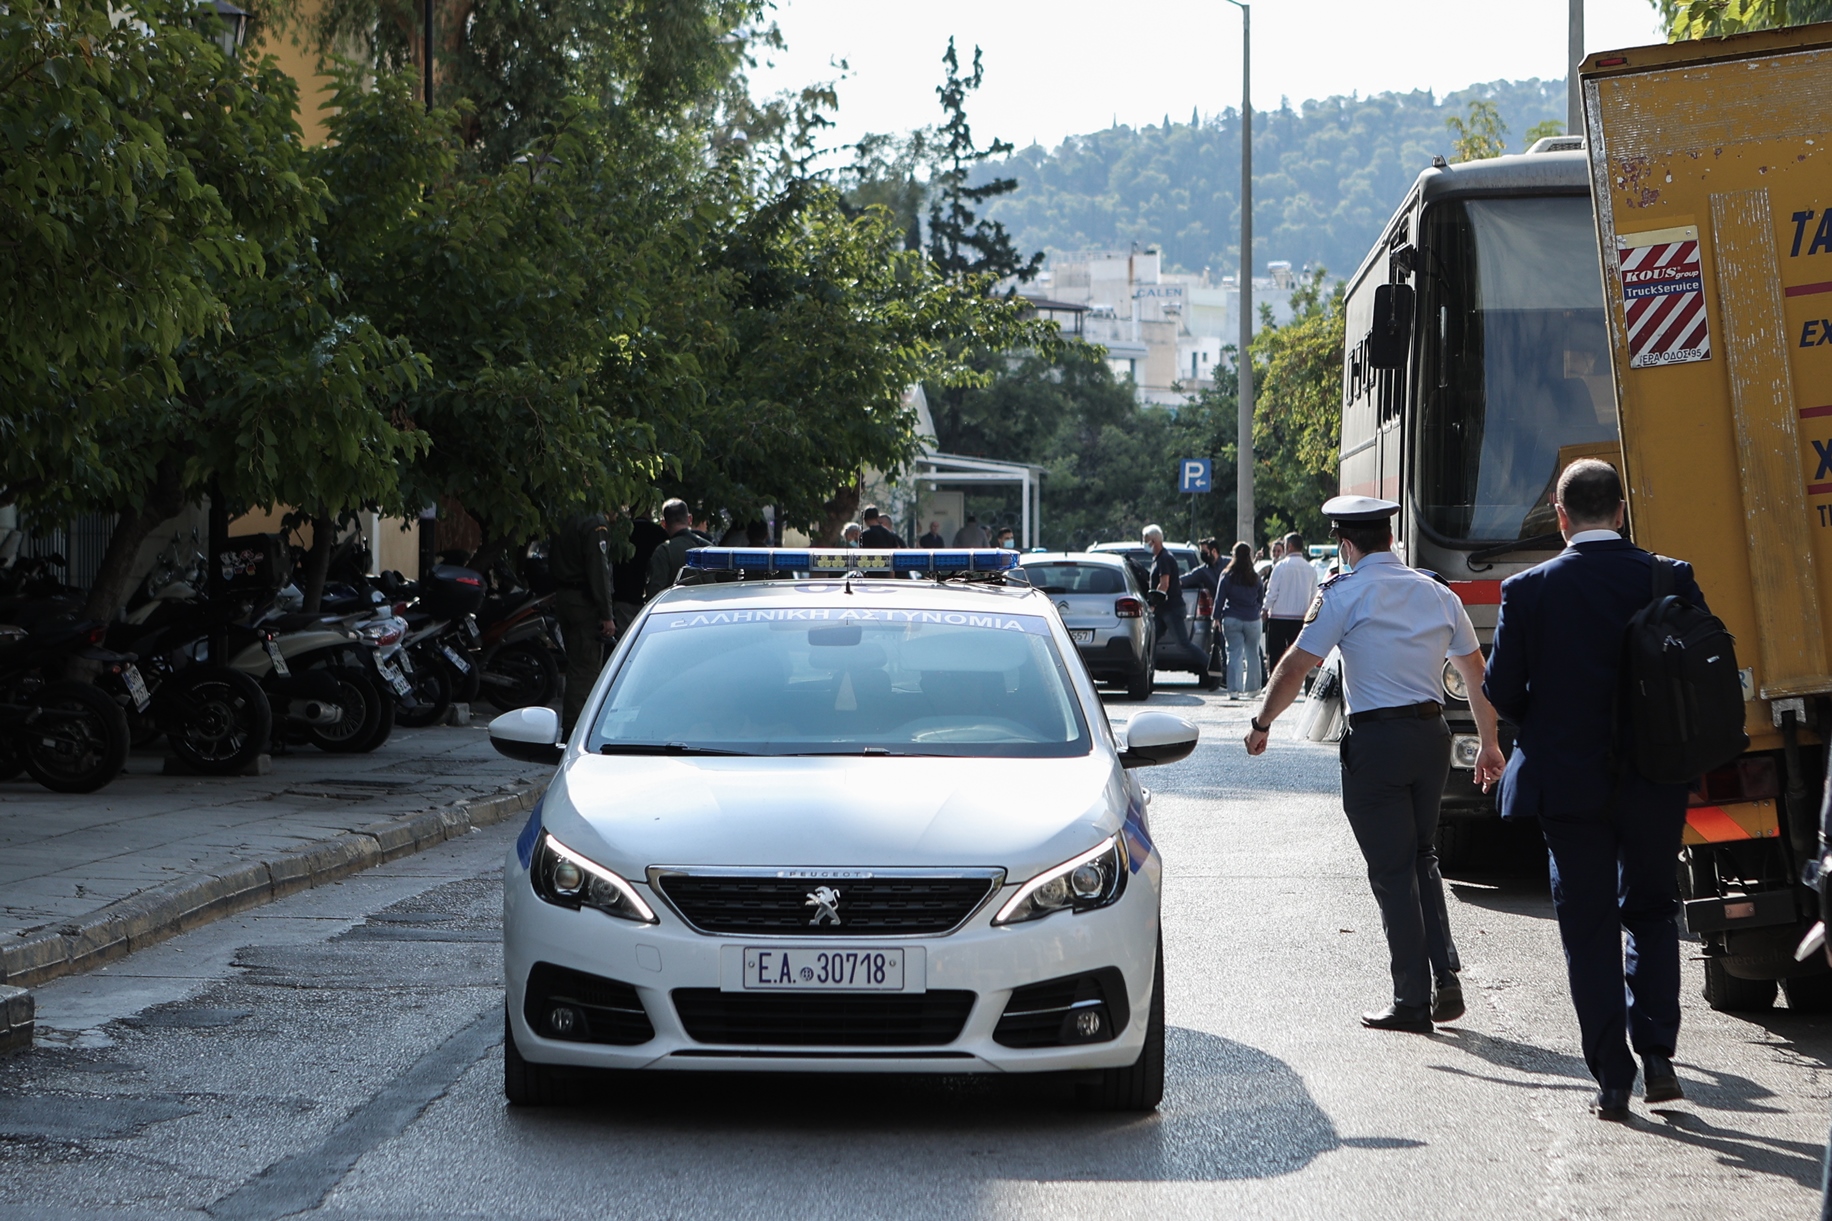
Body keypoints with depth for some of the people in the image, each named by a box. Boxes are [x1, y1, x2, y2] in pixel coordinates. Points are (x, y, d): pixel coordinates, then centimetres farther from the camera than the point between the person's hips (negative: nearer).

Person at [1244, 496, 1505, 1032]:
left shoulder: (1345, 594, -6)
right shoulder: (1437, 593, 10)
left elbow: (1295, 668, -7)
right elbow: (1477, 673, 16)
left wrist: (1261, 724, 7)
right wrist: (1489, 744, 26)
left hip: (1376, 739, -5)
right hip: (1432, 732, 5)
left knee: (1392, 871, 1)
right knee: (1423, 859, 20)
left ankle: (1412, 1002, 4)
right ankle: (1445, 978, 9)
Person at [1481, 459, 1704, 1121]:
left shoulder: (1529, 590, -10)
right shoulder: (1671, 580, -6)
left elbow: (1501, 693, -6)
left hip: (1567, 784, -2)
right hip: (1655, 783, 2)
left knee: (1589, 929, 7)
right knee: (1652, 911, 20)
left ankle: (1613, 1080, 6)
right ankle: (1657, 1052, 10)